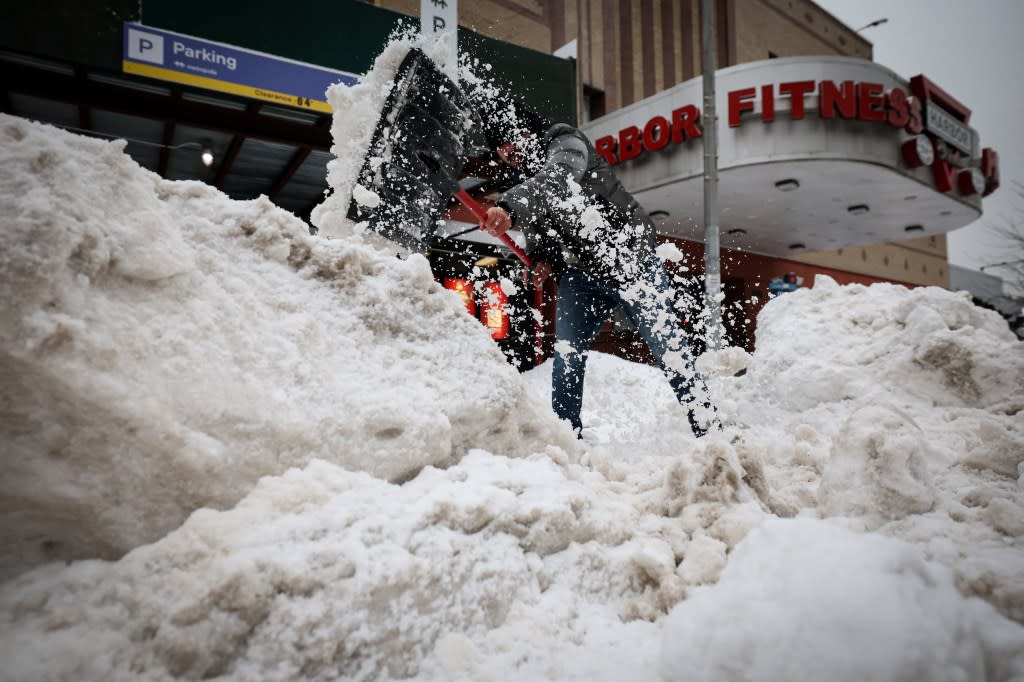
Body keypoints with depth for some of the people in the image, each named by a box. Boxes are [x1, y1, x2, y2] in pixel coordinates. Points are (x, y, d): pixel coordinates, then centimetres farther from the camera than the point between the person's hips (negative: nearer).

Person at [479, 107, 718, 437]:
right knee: (567, 356, -1)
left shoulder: (566, 144, -13)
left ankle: (707, 428, 8)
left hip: (630, 260, -6)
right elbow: (537, 230, 19)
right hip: (580, 274, 7)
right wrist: (543, 260, -4)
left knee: (667, 345, -3)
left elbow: (555, 181, -37)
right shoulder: (525, 180, 9)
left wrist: (508, 207, -54)